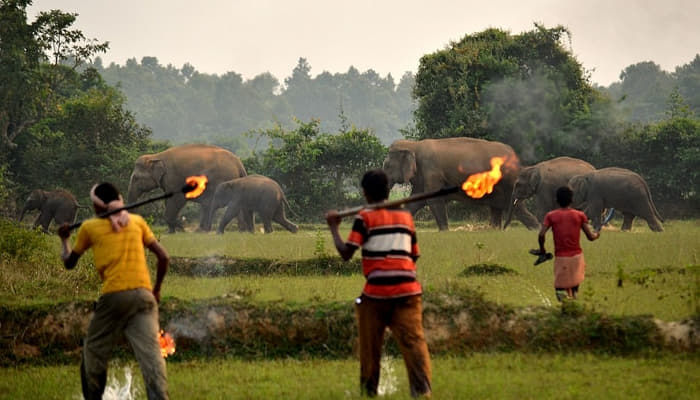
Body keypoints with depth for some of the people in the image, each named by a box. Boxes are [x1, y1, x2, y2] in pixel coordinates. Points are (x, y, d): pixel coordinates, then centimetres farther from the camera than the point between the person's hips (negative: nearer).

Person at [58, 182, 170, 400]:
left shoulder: (89, 227, 9)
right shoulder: (137, 221, 15)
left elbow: (69, 262, 21)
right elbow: (163, 257, 12)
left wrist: (64, 240, 40)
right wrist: (157, 289, 23)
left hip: (113, 296, -2)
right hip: (143, 294, 2)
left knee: (94, 351, 16)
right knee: (150, 351, -8)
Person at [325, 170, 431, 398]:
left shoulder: (365, 218, 2)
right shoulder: (406, 216, 15)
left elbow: (346, 253, -4)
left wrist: (333, 227, 9)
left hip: (376, 292, -2)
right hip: (407, 289, 2)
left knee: (370, 347, 14)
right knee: (414, 341, -8)